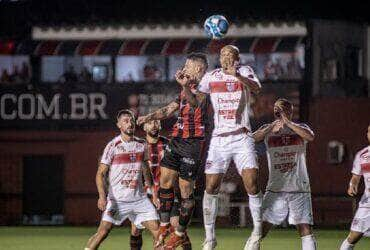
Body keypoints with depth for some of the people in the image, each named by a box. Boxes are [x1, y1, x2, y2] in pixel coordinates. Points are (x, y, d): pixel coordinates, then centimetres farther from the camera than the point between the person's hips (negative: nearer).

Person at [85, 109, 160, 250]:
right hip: (117, 199, -4)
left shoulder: (141, 145, 9)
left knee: (157, 230, -4)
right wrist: (102, 196, -19)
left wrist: (152, 190, 23)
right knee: (103, 232, -15)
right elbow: (100, 173, -6)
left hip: (139, 199, 4)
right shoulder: (113, 146, -5)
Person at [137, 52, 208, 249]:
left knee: (186, 189, -2)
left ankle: (180, 233, 7)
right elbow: (170, 109, 26)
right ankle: (164, 226, 18)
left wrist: (185, 86, -50)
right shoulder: (187, 89, 19)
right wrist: (150, 117, 11)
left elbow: (195, 103, -31)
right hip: (176, 140, 9)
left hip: (192, 143, -9)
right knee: (165, 182, 8)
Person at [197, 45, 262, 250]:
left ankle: (257, 231, 0)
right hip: (219, 139, 2)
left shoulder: (245, 72, 2)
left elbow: (257, 88, -18)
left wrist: (239, 76, -37)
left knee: (252, 185, -13)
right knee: (211, 187, -3)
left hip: (242, 138, -2)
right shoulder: (211, 77, 11)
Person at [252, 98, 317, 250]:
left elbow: (310, 136, -15)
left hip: (299, 188, -1)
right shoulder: (268, 129, 9)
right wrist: (272, 128, -26)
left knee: (305, 228, -5)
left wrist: (288, 123, -22)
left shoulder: (300, 128, 7)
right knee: (261, 228, -5)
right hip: (275, 189, 1)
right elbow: (252, 139, -10)